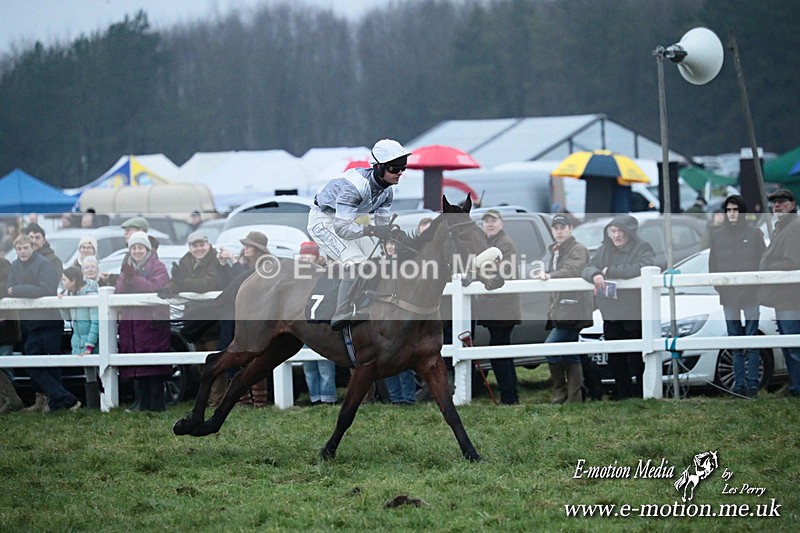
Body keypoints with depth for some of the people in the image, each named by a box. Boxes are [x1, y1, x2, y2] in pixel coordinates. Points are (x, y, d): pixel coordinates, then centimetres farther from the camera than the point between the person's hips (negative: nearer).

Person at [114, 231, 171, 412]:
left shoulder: (157, 267, 2)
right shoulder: (127, 267, 21)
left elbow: (156, 288, -15)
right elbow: (118, 292, 10)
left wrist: (134, 277, -19)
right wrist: (124, 279, -9)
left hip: (152, 321, -6)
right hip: (130, 323, 6)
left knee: (154, 367, -9)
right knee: (137, 368, 3)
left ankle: (156, 402, -7)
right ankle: (141, 402, 8)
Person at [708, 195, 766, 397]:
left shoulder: (754, 234, 3)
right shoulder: (717, 236, 9)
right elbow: (713, 265, 12)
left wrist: (759, 287, -5)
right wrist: (719, 287, 1)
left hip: (751, 295, -2)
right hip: (728, 297, 3)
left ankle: (752, 384, -3)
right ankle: (739, 383, 7)